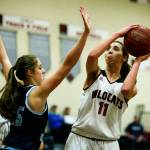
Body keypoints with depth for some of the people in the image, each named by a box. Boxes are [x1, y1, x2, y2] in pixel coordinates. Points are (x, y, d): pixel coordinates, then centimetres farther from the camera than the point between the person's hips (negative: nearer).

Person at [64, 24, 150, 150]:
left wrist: (138, 61, -7)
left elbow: (126, 89, -21)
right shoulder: (95, 74, 4)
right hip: (80, 138, -1)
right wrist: (117, 34, -13)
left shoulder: (131, 88, 5)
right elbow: (92, 56, -18)